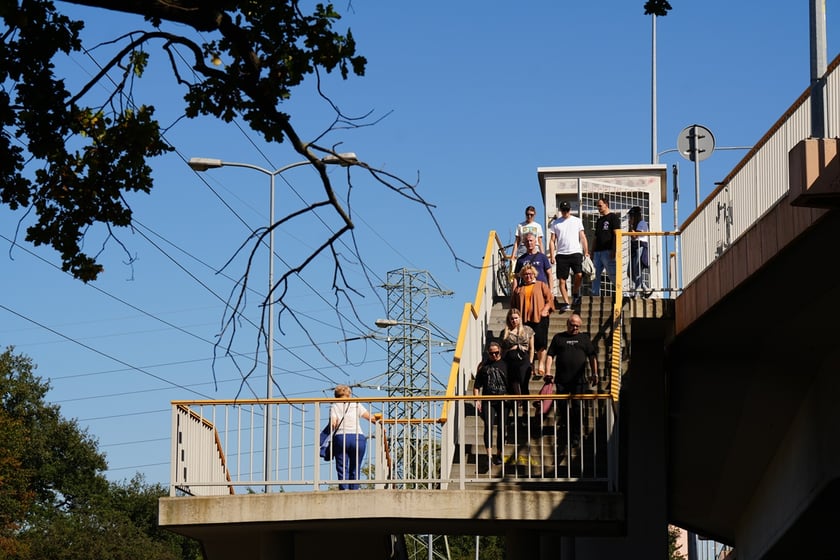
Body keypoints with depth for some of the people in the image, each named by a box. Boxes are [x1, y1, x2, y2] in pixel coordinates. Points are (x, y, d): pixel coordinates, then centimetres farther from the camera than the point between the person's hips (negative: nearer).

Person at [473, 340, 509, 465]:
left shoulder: (505, 364, 8)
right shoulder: (483, 365, 8)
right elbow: (477, 385, 9)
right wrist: (477, 400, 0)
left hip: (503, 400, 0)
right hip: (488, 400, 0)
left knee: (501, 428, 2)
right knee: (488, 426, -13)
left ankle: (499, 454, 13)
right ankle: (489, 454, -17)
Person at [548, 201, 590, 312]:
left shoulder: (577, 221, 10)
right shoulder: (555, 223, 11)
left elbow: (583, 237, 9)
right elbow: (552, 241, 9)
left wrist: (586, 252, 1)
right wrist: (552, 256, 0)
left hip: (575, 252, -1)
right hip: (561, 254, 1)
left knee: (579, 275, -19)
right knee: (561, 280, -3)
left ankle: (575, 294, 6)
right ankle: (566, 303, 3)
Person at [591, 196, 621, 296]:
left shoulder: (613, 217, 0)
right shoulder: (598, 221, 23)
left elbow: (617, 234, -10)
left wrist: (614, 250, -19)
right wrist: (592, 253, 17)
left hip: (608, 251, -8)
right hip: (598, 252, 8)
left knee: (613, 275, -12)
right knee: (595, 276, 4)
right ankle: (595, 295, 6)